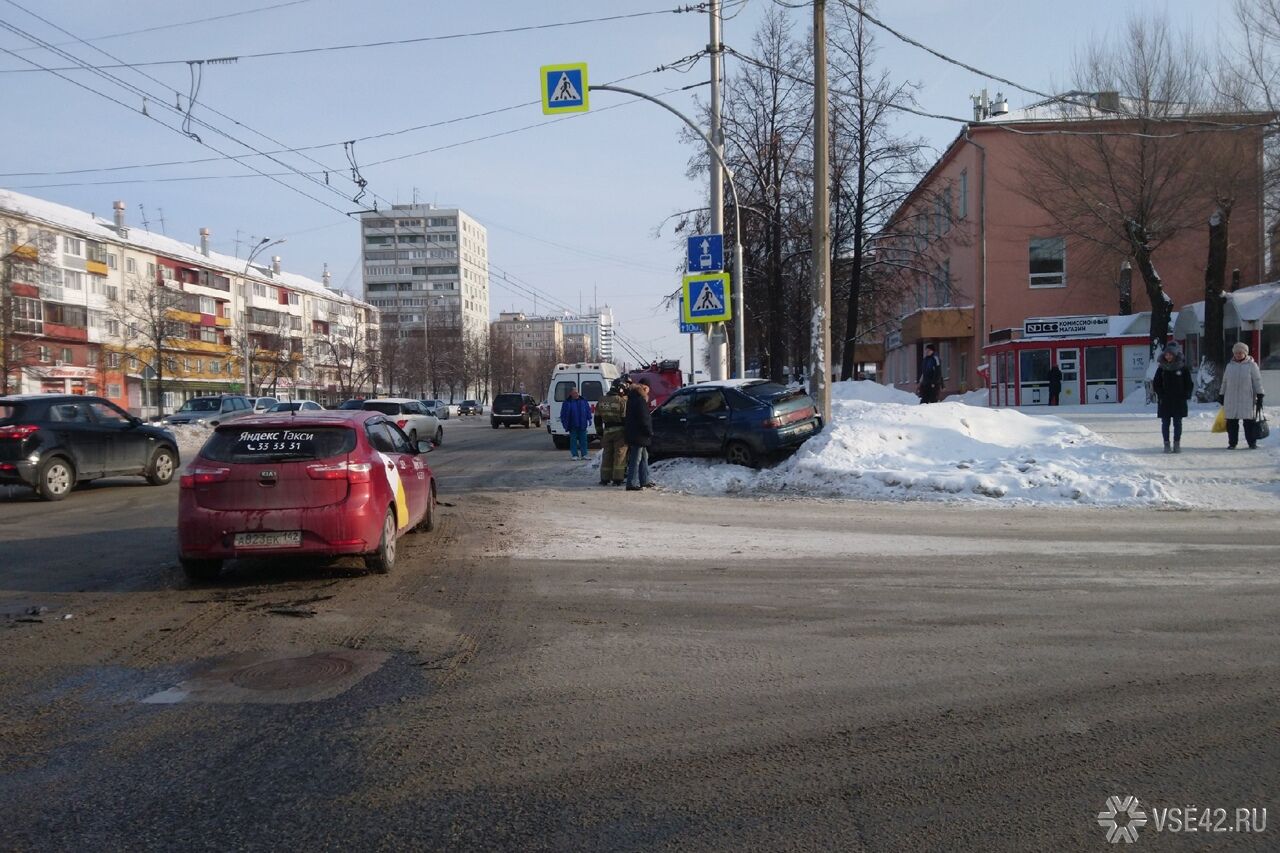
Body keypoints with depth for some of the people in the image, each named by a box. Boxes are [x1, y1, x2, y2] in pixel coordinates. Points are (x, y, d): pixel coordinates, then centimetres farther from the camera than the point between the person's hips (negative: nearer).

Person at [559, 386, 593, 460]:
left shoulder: (583, 401, 7)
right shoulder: (567, 403, -2)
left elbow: (588, 410, 14)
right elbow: (563, 414, 1)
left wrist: (589, 419, 6)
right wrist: (565, 423, -5)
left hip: (582, 425, 3)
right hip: (573, 426, -3)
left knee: (583, 440, 5)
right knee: (573, 440, 1)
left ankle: (584, 454, 12)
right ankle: (574, 455, 7)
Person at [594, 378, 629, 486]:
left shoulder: (602, 401, 6)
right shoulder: (622, 401, -13)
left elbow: (597, 419, 11)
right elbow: (625, 419, -13)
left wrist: (600, 432, 19)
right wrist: (628, 433, -5)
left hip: (607, 431, 5)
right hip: (620, 432, -5)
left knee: (607, 455, 12)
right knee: (619, 456, 1)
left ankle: (605, 479, 14)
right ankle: (617, 480, 0)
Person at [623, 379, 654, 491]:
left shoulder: (632, 398, 16)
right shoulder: (640, 400, -17)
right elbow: (644, 419, -20)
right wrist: (650, 432, -12)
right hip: (639, 435, -11)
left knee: (644, 458, 18)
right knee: (636, 460, -8)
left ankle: (645, 481, 25)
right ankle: (632, 483, -6)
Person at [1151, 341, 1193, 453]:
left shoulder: (1183, 368, 1)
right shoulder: (1161, 368, 4)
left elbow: (1188, 384, 6)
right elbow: (1156, 384, 7)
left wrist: (1185, 396, -4)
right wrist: (1160, 395, -5)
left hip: (1179, 401, -1)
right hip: (1164, 401, 1)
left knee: (1177, 423, 4)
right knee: (1165, 423, 2)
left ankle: (1177, 444, 11)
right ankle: (1166, 444, 7)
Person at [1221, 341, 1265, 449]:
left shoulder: (1252, 365, 0)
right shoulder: (1230, 366, 10)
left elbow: (1257, 381, -1)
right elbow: (1225, 382, 15)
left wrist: (1260, 396, -6)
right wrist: (1222, 396, 14)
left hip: (1247, 399, -3)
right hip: (1231, 400, 3)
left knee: (1249, 422, 0)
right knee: (1231, 422, 4)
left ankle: (1252, 442, 9)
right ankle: (1232, 443, 13)